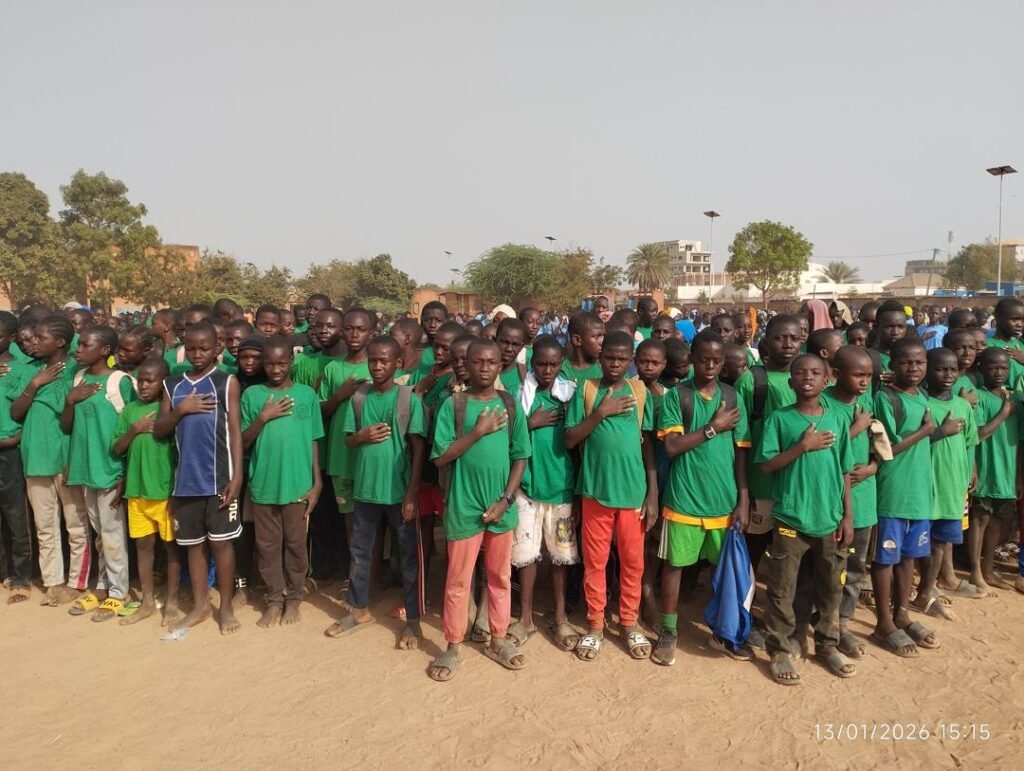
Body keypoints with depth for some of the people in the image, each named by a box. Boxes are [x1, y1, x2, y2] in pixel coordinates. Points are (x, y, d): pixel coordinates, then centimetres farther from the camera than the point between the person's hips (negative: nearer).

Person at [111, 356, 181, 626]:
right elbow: (116, 449, 7)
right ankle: (147, 601, 26)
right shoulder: (130, 410, 7)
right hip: (137, 488, 5)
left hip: (167, 489, -4)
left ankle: (171, 603, 17)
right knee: (143, 544, 13)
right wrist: (135, 430, -9)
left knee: (171, 545, 6)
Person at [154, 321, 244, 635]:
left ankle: (226, 607, 16)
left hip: (219, 476, -4)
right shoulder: (172, 384, 10)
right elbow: (159, 430, 8)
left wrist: (237, 476, -10)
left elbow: (235, 430, -4)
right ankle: (199, 605, 26)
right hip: (186, 477, 4)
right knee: (193, 543, 12)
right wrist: (180, 410, -11)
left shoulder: (227, 381, -1)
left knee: (221, 542, 4)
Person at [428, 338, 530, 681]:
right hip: (464, 507, -2)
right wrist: (477, 432, -18)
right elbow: (440, 457, -10)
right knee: (457, 580, 9)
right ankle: (453, 646, 24)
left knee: (500, 577, 16)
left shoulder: (511, 406, 0)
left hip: (501, 507, 3)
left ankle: (498, 640, 32)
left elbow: (520, 458, 1)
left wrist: (506, 500, -8)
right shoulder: (453, 405, -7)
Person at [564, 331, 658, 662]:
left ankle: (630, 622, 29)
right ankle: (595, 625, 26)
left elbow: (649, 444, 3)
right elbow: (570, 440, -5)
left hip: (633, 490, 1)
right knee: (594, 561, 10)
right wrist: (601, 412, -17)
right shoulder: (585, 390, -2)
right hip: (596, 489, -1)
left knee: (633, 561, 11)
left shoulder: (640, 391, 1)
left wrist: (653, 494, 0)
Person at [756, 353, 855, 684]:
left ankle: (827, 645, 33)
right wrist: (803, 446, -17)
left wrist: (848, 515, 4)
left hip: (830, 518, 3)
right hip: (790, 518, -3)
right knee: (782, 589, 4)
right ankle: (779, 650, 18)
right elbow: (766, 465, -8)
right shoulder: (779, 418, -5)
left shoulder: (838, 418, 3)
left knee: (831, 587, 15)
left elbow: (844, 471, 7)